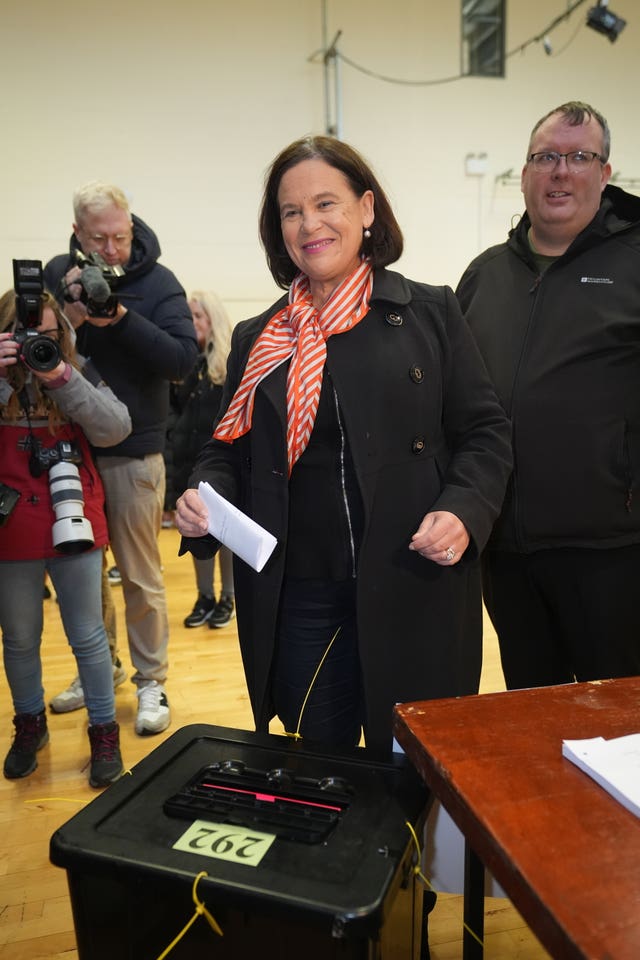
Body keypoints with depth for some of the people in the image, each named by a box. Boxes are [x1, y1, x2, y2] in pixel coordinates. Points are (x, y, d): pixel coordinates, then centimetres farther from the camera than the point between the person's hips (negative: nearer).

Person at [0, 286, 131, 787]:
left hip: (72, 527, -1)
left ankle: (105, 731, 24)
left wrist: (63, 378, -21)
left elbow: (116, 429, -12)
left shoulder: (79, 374, 2)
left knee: (88, 637, 9)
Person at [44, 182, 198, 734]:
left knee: (140, 576, 4)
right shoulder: (57, 274, 4)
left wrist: (120, 317, -24)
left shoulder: (158, 282, -6)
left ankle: (151, 682, 20)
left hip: (134, 451, -4)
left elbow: (183, 360, -15)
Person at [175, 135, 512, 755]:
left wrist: (463, 511, -15)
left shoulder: (430, 314, 1)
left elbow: (485, 432, 2)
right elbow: (226, 450, 14)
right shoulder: (256, 340, 9)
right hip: (298, 602, 3)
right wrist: (204, 497, -7)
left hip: (414, 593, -2)